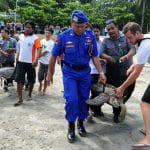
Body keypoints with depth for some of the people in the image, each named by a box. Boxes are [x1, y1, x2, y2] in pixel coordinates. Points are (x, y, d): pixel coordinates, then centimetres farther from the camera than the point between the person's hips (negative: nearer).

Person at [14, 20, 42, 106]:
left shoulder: (35, 38, -10)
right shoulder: (21, 37, 8)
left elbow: (39, 49, -21)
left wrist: (36, 60, -34)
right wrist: (17, 58, 19)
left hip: (30, 63, -4)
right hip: (20, 62, 4)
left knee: (31, 80, 12)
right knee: (19, 80, -3)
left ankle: (30, 95, 34)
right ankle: (20, 99, 2)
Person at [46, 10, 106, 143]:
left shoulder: (91, 36, -7)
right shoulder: (63, 36, -12)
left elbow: (94, 56, 1)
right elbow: (54, 56, -2)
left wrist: (101, 72, -8)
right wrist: (50, 74, 4)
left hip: (85, 72, 3)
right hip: (69, 72, -2)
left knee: (84, 99, 9)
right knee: (72, 99, -11)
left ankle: (81, 123, 30)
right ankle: (71, 127, 8)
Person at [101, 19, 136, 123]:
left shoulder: (125, 37, -1)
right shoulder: (106, 41, 4)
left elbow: (133, 50, -9)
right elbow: (102, 53, -5)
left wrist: (126, 56, -28)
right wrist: (109, 58, -25)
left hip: (127, 69, 0)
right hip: (113, 72, 0)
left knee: (129, 89, 8)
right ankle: (116, 114, 20)